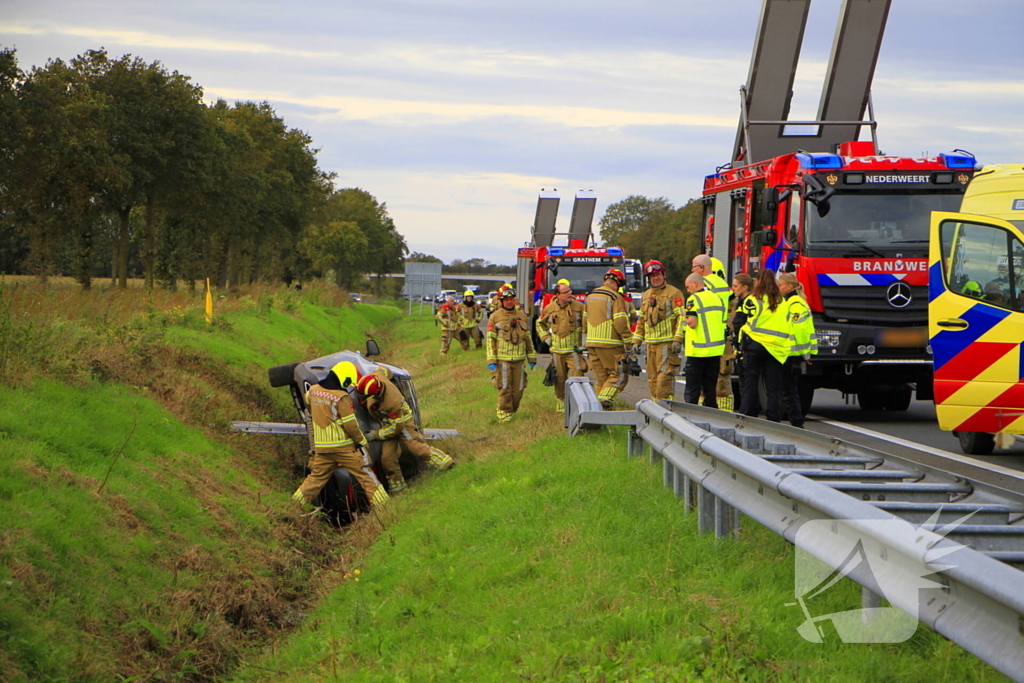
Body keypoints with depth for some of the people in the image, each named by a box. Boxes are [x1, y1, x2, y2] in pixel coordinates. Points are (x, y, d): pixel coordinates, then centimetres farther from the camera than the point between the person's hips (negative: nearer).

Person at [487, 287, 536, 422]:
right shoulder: (495, 317, 1)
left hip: (519, 359, 4)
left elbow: (528, 338, 17)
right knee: (504, 388, -6)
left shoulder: (522, 316, 12)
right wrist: (491, 360, -9)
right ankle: (504, 413, 4)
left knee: (518, 389, 4)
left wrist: (531, 358, 14)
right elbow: (490, 339, -1)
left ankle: (512, 410, 21)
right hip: (502, 359, -4)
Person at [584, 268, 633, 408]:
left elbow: (585, 320, 20)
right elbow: (621, 323, -15)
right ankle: (604, 398, -16)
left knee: (601, 377, 12)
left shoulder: (590, 296, 15)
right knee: (619, 375, -1)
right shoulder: (615, 298, -8)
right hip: (609, 343, -7)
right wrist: (628, 343, -11)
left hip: (591, 343, 7)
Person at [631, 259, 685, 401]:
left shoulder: (674, 293, -3)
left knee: (665, 375, -13)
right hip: (651, 343, 7)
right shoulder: (646, 296, 19)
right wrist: (636, 341, 19)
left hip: (667, 342, -7)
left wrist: (678, 339, -17)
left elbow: (681, 317, -9)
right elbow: (641, 320, 25)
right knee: (652, 378, 7)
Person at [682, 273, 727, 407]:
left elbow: (692, 323, -20)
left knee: (692, 391, -1)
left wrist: (686, 317, -1)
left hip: (698, 351, -6)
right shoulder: (716, 298, 12)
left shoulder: (694, 299, -11)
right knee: (710, 389, 11)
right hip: (715, 350, 6)